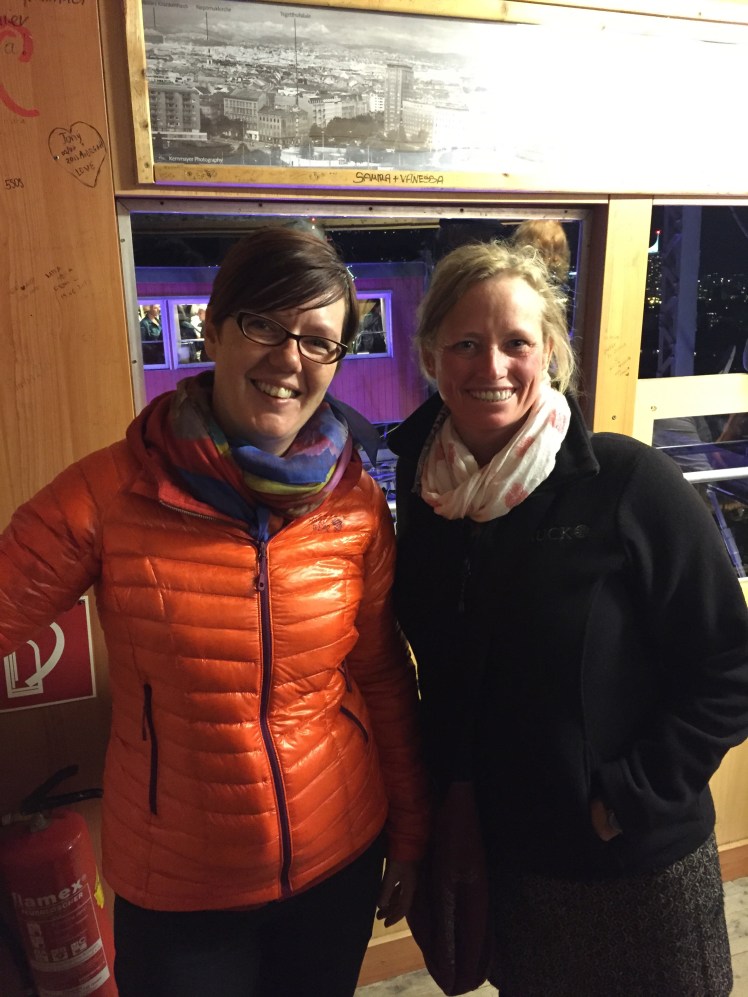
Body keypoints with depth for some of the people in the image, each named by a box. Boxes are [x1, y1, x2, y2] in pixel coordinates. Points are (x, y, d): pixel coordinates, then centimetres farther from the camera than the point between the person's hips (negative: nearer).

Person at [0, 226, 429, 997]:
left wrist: (409, 832, 7)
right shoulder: (105, 494, -17)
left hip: (341, 860, 3)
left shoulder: (358, 507, -9)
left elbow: (383, 677, 0)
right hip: (175, 886, -2)